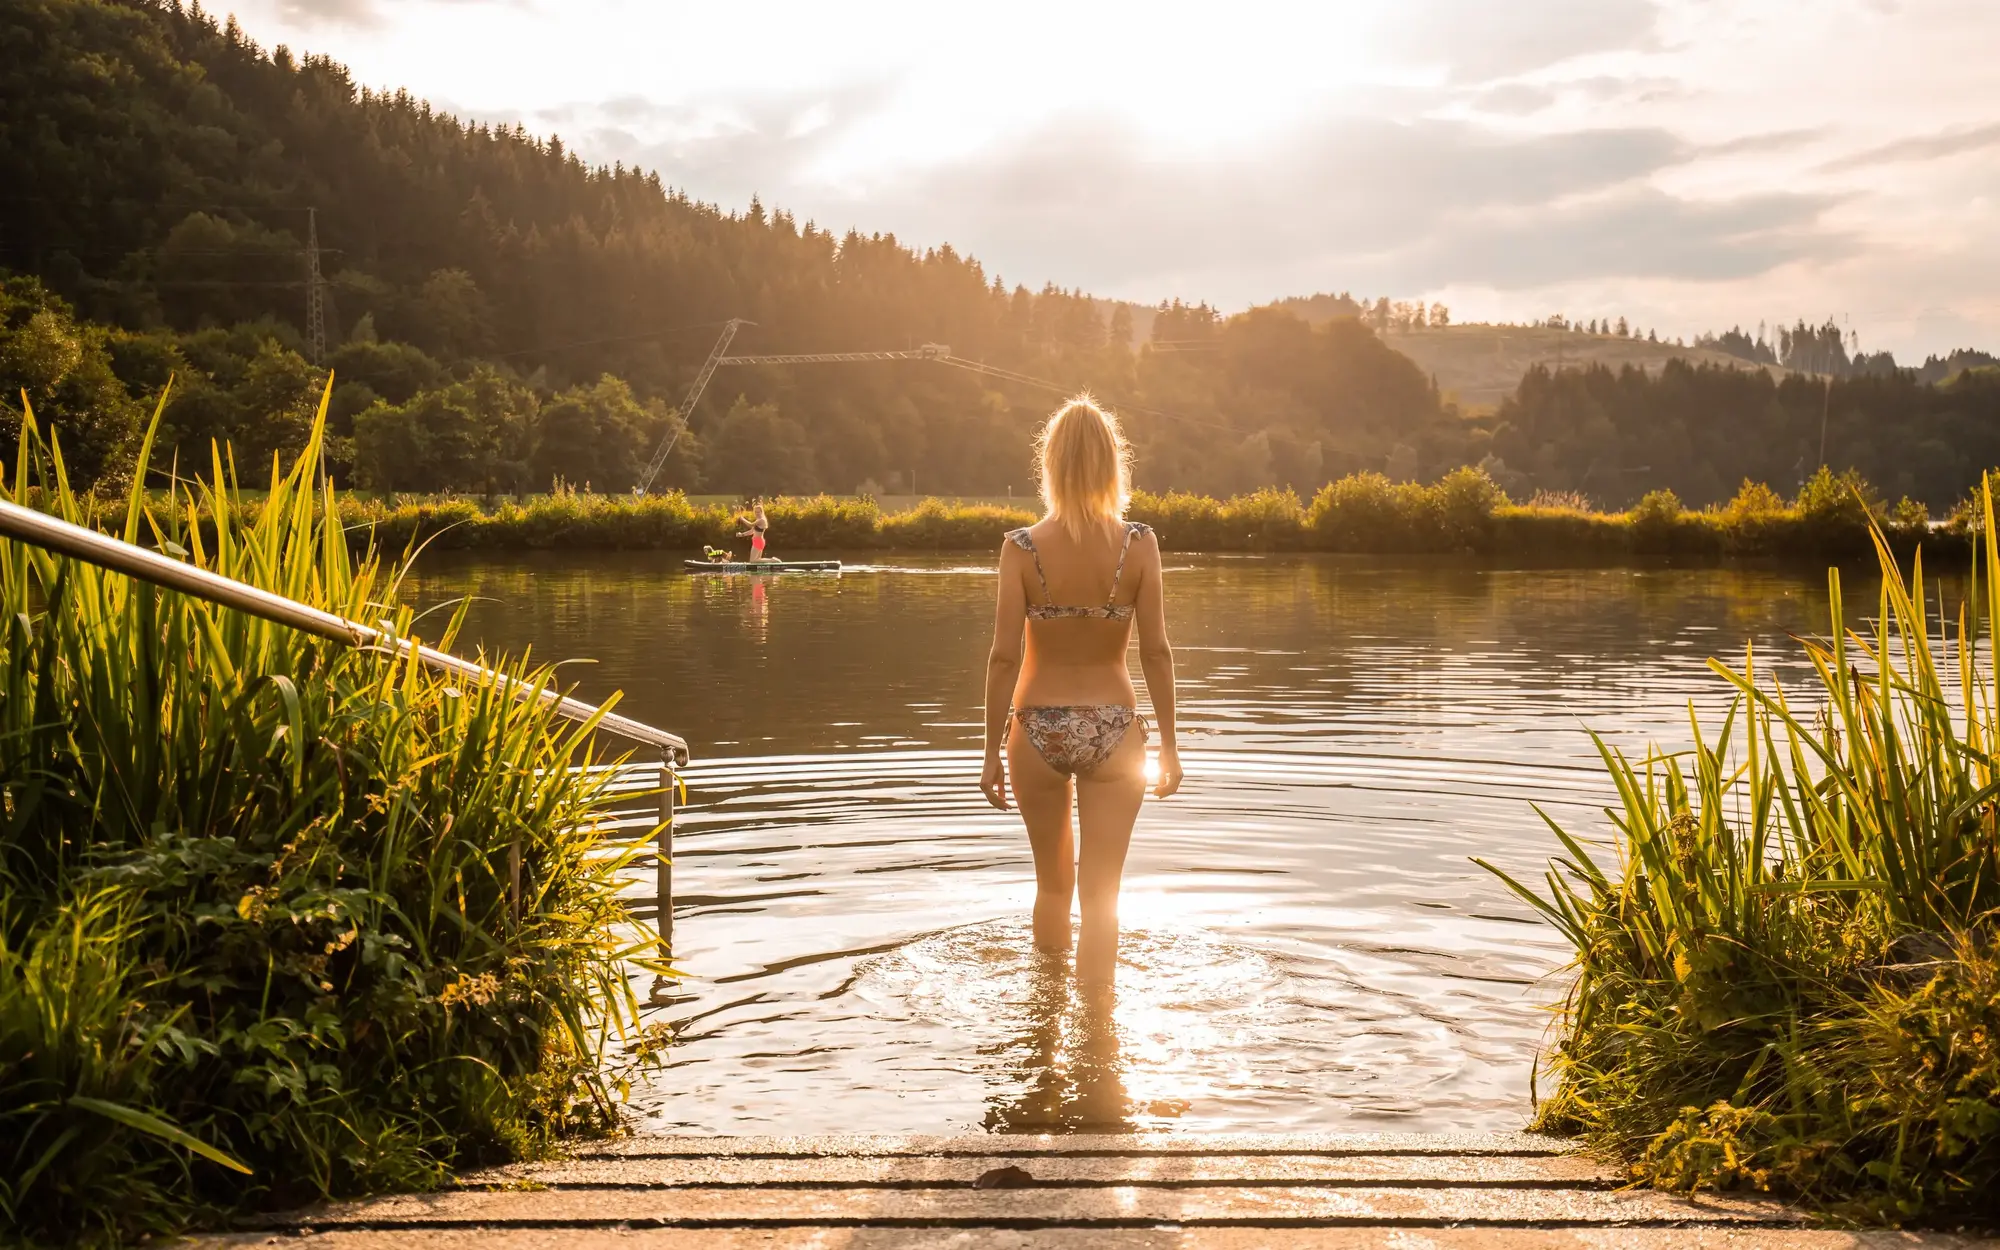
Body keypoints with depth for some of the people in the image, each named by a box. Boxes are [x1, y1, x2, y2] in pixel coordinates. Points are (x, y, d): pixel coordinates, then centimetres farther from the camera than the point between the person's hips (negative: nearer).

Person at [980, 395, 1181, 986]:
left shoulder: (1022, 547, -10)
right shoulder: (1138, 544, -8)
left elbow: (1005, 655, -10)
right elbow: (1156, 652, -7)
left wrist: (993, 751, -1)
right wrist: (1168, 743, 4)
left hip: (1038, 730, 1)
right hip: (1113, 729, -1)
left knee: (1054, 884, 22)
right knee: (1100, 898, 6)